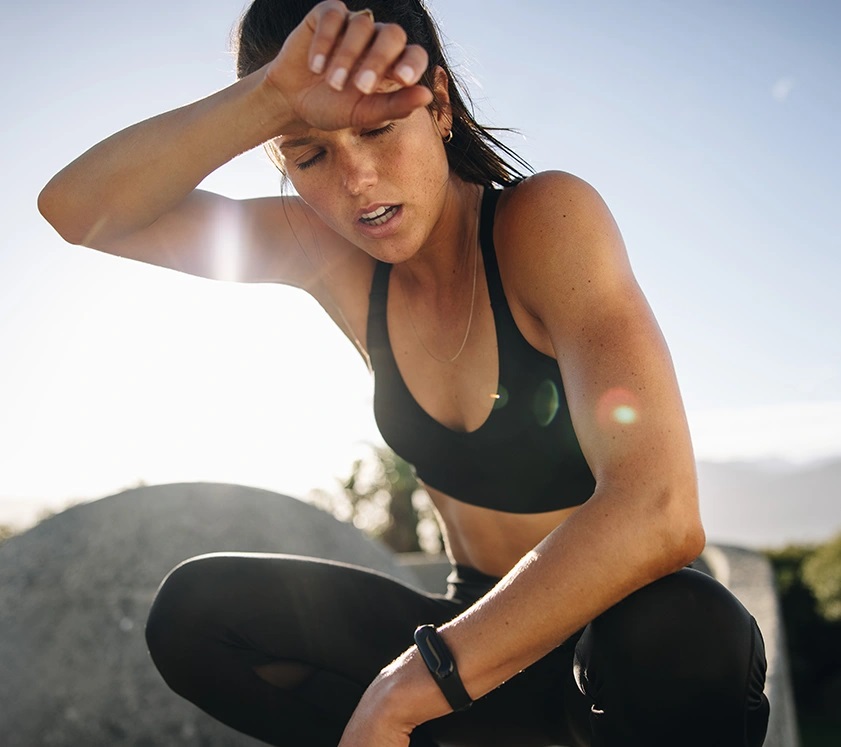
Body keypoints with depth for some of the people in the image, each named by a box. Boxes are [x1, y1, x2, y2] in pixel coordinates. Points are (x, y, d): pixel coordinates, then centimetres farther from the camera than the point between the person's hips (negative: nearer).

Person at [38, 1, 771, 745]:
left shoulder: (548, 218, -20)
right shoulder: (331, 255, -4)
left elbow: (658, 513, -33)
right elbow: (79, 209, -11)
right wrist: (271, 98, -27)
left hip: (624, 638, -4)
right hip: (483, 638, 5)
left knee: (678, 630, -38)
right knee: (197, 610, -10)